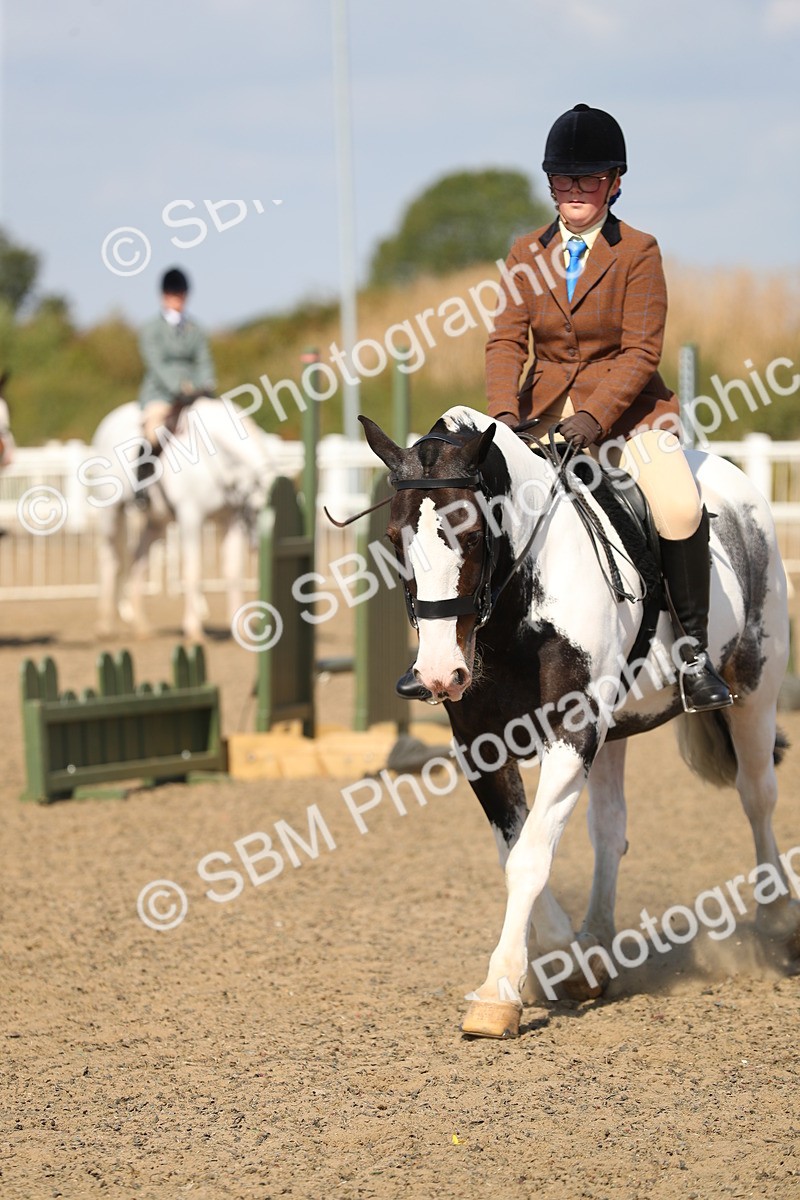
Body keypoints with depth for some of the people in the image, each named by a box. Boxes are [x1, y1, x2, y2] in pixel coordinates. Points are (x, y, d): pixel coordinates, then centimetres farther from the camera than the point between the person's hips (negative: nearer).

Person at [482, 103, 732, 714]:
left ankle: (695, 651, -16)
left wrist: (593, 418, -23)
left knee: (682, 506, -29)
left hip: (626, 407, -4)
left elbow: (641, 351, -10)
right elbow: (507, 341, 2)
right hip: (545, 408, 4)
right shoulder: (527, 254, 8)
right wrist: (506, 414, -16)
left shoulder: (638, 252, -4)